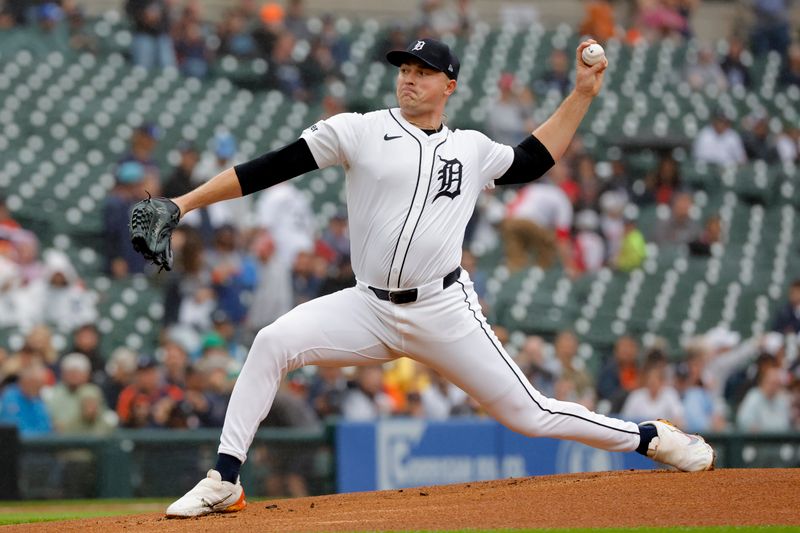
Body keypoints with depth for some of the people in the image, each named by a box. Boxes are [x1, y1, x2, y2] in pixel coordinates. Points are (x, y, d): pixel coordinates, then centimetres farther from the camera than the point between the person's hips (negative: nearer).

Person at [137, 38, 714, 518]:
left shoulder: (472, 149, 8)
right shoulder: (358, 131, 1)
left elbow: (532, 161, 24)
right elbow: (270, 168, -4)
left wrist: (582, 94, 18)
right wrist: (184, 203, -9)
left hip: (444, 313, 0)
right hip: (369, 308, 0)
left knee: (529, 414, -2)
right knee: (273, 342, -22)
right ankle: (225, 480, -16)